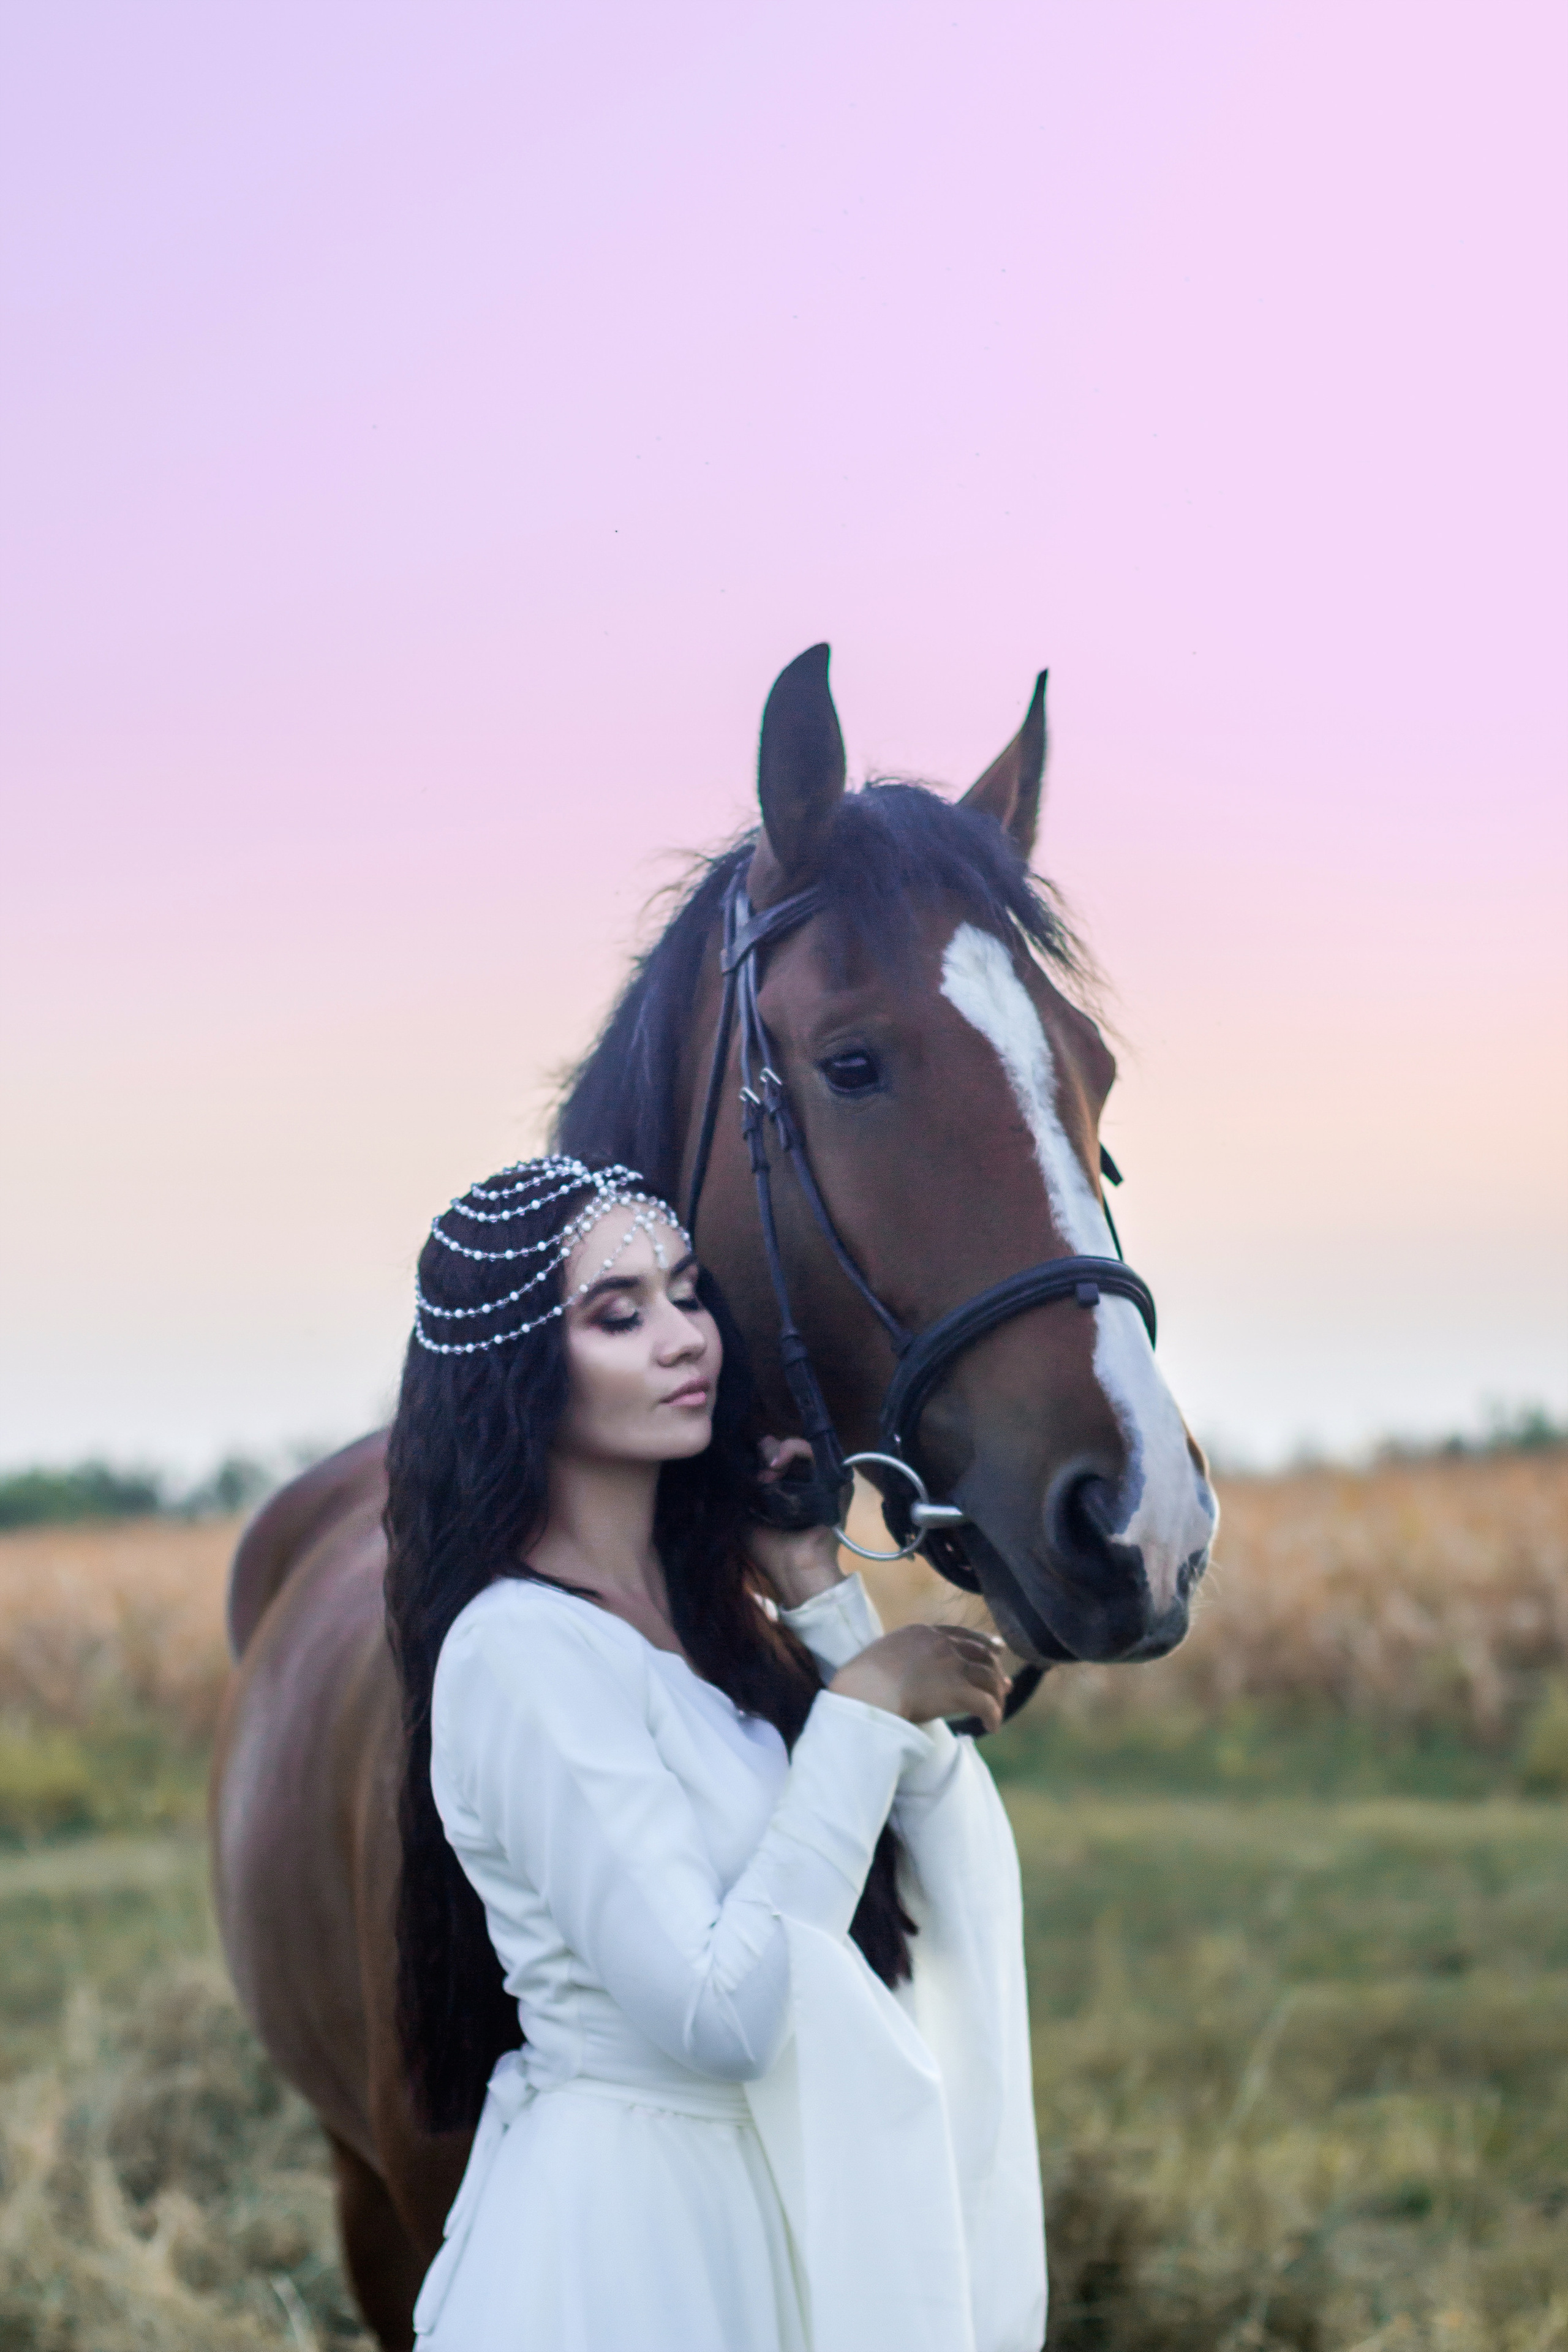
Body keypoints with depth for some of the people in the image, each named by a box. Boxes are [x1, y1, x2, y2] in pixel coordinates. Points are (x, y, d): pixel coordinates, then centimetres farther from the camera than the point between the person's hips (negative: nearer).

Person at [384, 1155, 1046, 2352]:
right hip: (631, 2222, -8)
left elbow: (959, 1878, 3)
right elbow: (714, 2010, -25)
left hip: (790, 2197, 8)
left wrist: (825, 1601, -4)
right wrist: (866, 1705, -20)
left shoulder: (708, 1597, 6)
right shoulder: (520, 1652, -19)